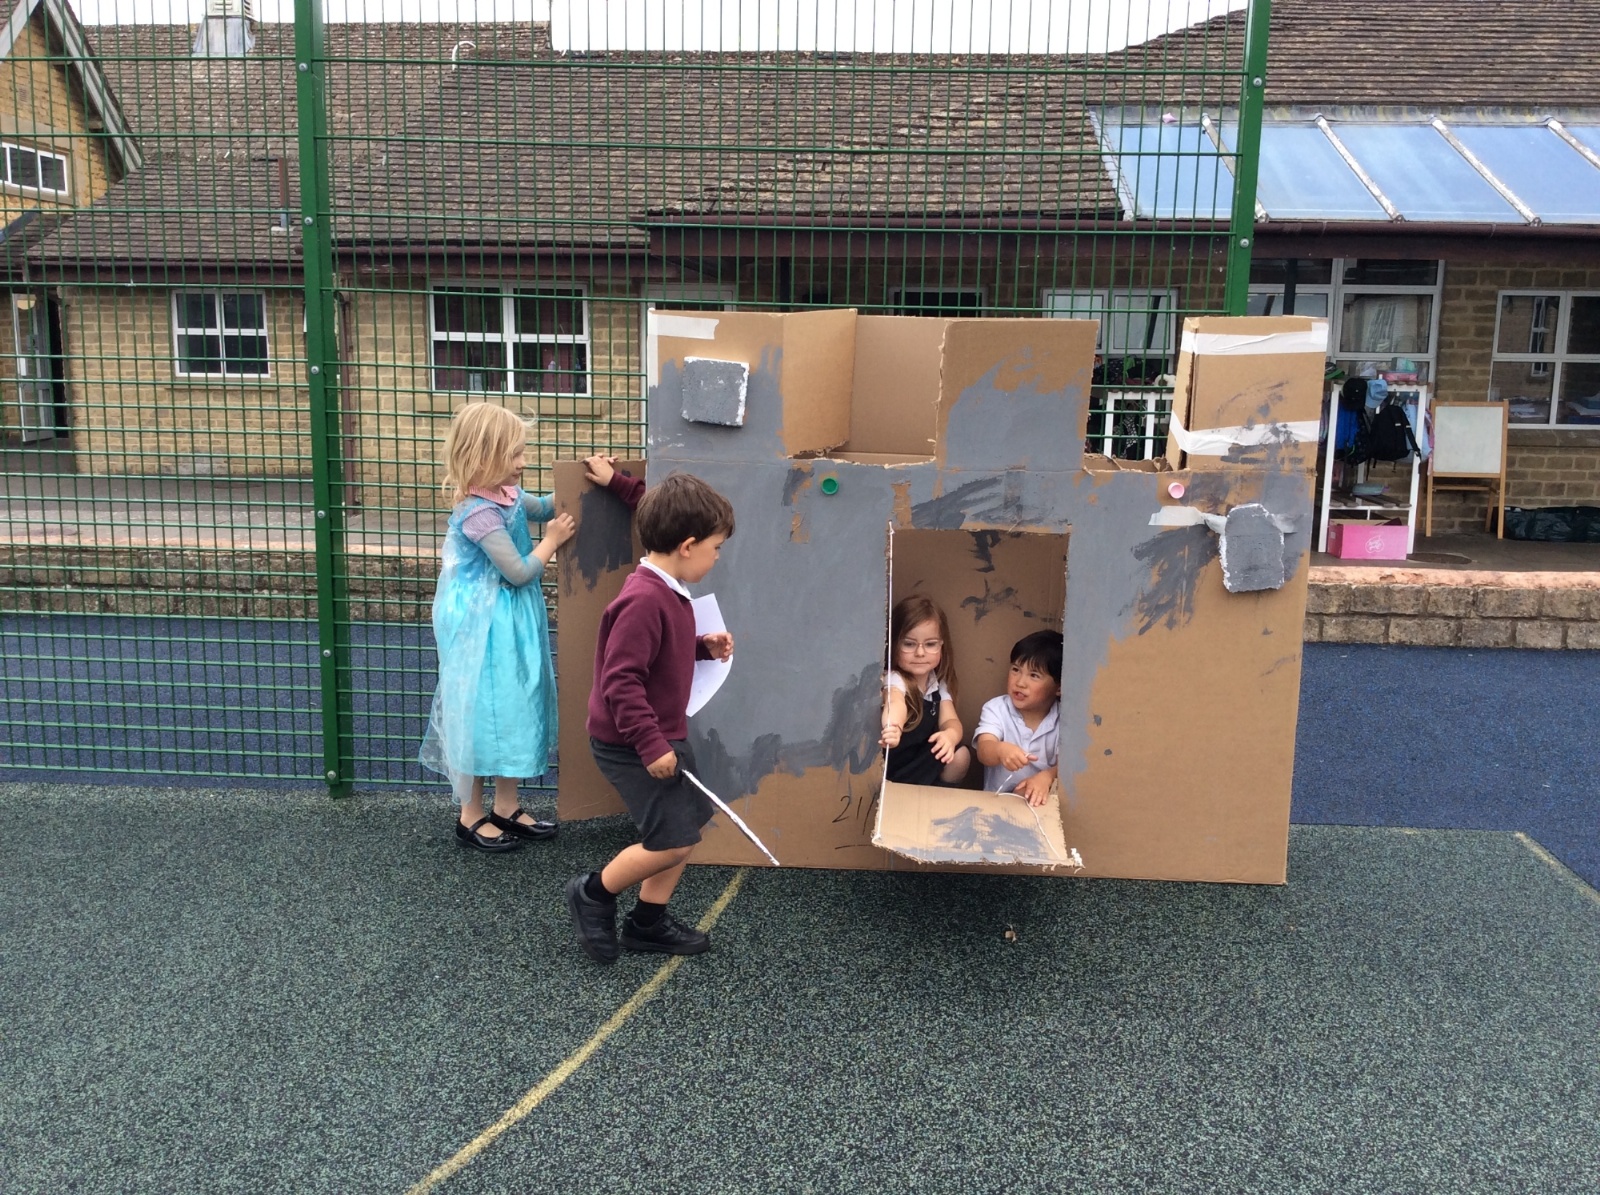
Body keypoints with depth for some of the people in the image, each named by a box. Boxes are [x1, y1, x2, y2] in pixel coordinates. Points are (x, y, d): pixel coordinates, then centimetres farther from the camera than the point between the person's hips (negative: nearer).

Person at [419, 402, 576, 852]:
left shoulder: (506, 495, 2)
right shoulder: (481, 513, -25)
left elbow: (543, 506, 22)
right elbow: (518, 571, -22)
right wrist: (552, 540, -9)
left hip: (508, 623, 10)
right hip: (482, 625, -9)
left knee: (513, 707, 15)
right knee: (480, 712, 2)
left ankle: (507, 806, 28)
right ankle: (470, 816, 17)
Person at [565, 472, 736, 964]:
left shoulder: (666, 591, 7)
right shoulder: (644, 600, -26)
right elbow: (621, 680, -28)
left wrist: (704, 647, 9)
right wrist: (650, 744, -26)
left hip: (664, 735, 11)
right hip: (632, 744, -11)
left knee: (692, 820, 14)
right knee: (672, 840, -9)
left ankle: (648, 921, 27)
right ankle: (594, 892, 14)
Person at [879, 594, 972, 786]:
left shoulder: (939, 683, 0)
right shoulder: (894, 680, -21)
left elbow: (950, 720, -12)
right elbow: (895, 703, -45)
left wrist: (950, 735, -39)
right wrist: (893, 728, -69)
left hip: (921, 762, 7)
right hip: (886, 772, -7)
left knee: (960, 755, -11)